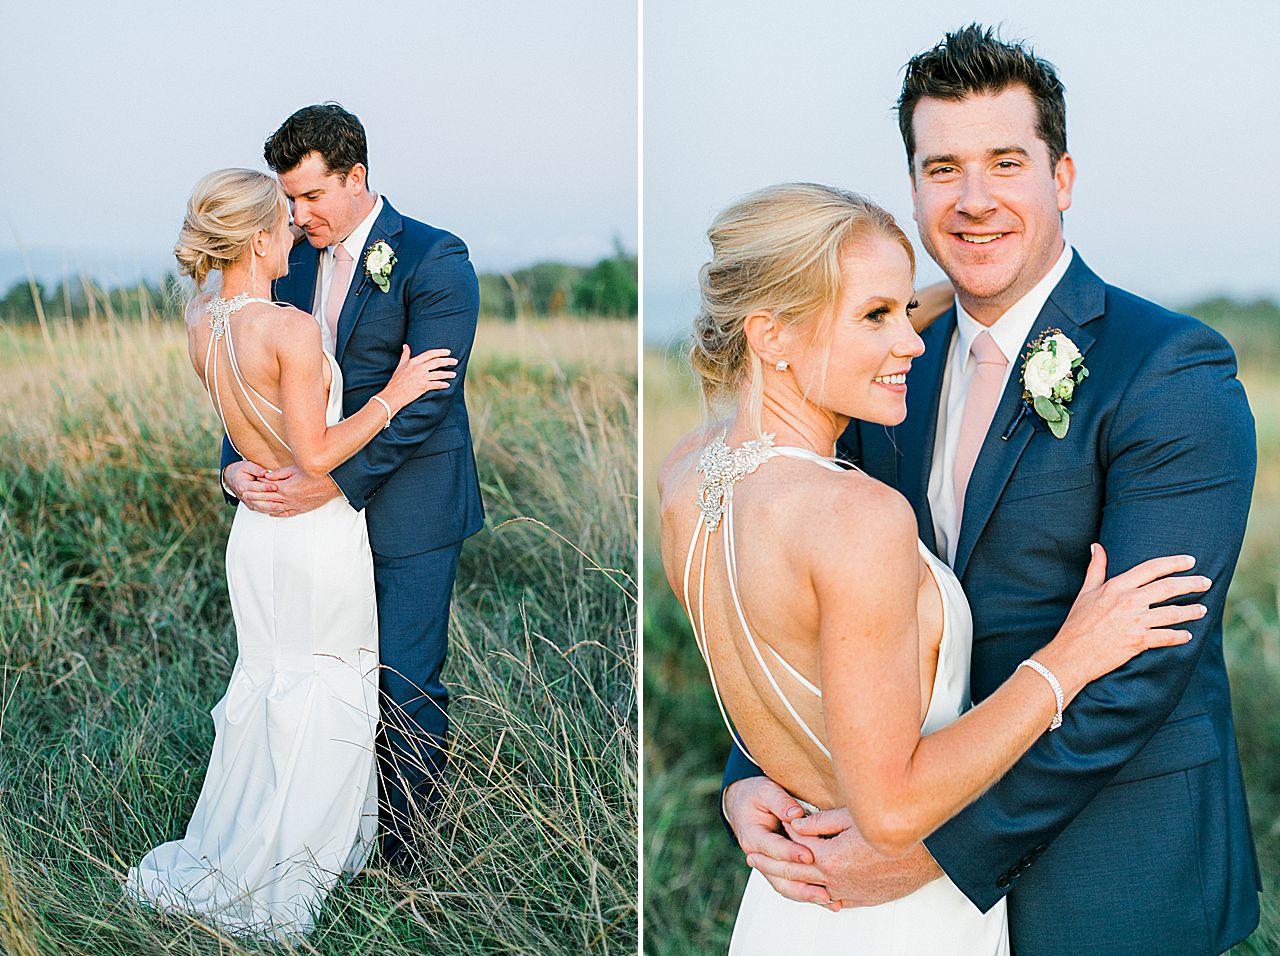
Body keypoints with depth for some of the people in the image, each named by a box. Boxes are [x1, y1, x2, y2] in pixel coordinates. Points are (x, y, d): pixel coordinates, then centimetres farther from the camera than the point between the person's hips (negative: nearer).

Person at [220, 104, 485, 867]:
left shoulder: (434, 259, -12)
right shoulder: (297, 261, 8)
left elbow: (425, 397, -19)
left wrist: (335, 482, -25)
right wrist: (237, 462, -10)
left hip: (409, 511, -6)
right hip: (326, 505, 6)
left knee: (408, 688, 2)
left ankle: (407, 853, 19)